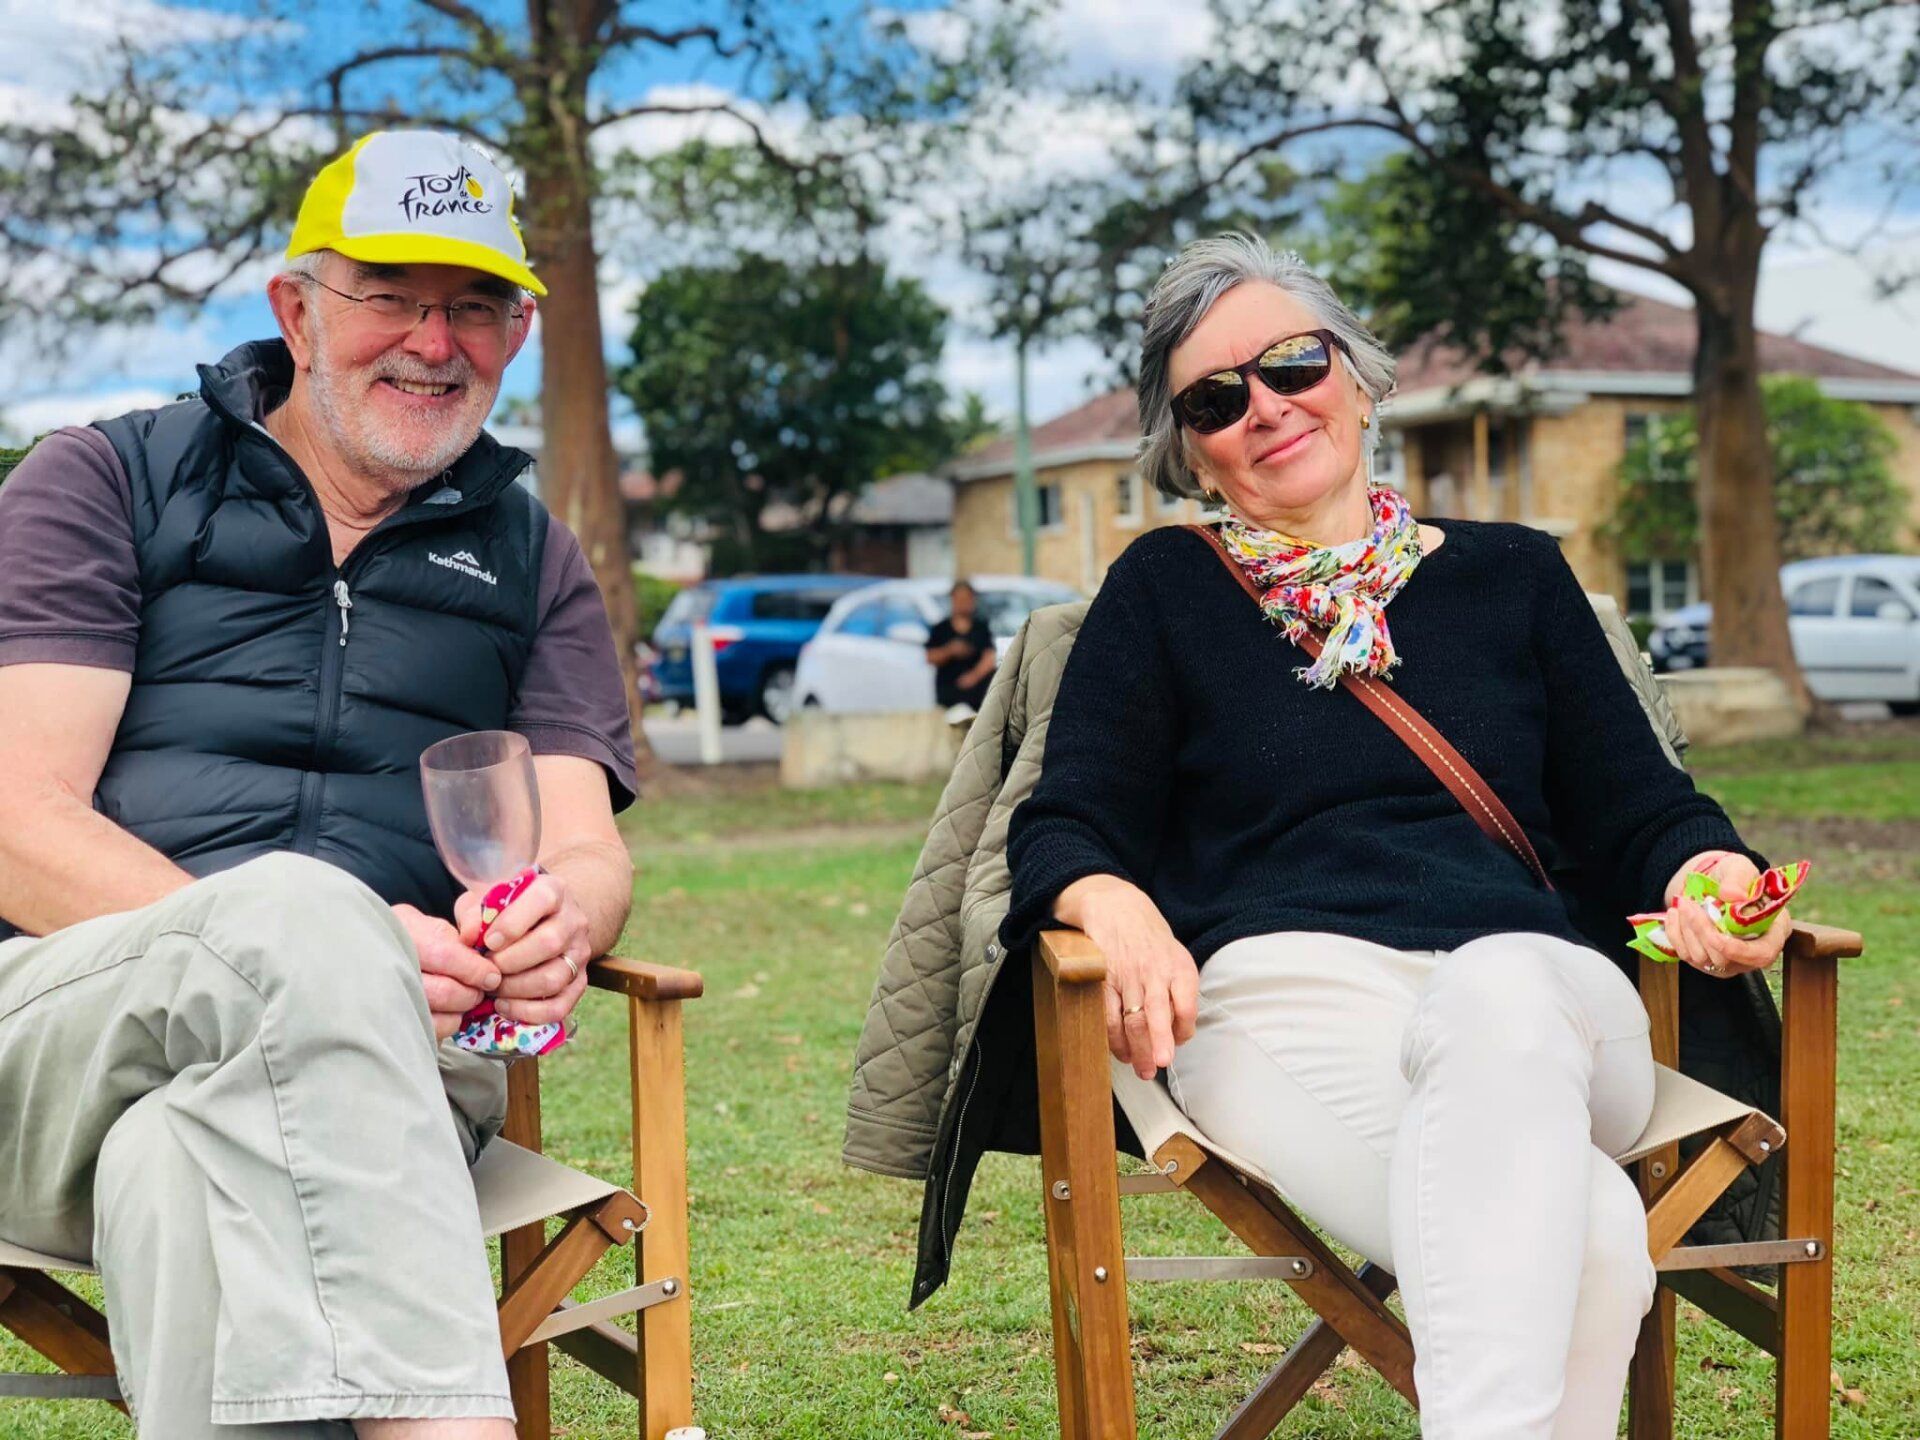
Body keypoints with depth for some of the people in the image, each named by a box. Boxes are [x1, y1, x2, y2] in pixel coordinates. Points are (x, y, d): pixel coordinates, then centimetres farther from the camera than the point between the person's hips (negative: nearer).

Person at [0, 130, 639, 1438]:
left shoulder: (532, 558, 22)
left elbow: (590, 849, 11)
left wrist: (562, 918, -17)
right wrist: (301, 948, -18)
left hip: (382, 1048, 2)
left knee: (184, 1163, -35)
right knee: (303, 902, -36)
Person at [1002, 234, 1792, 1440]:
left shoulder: (1514, 574, 22)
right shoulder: (1164, 592, 17)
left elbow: (1638, 807, 19)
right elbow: (1068, 827, 9)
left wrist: (1711, 871, -6)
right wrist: (1113, 902, -16)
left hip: (1537, 990, 2)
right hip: (1287, 997, -2)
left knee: (1496, 1000, -40)